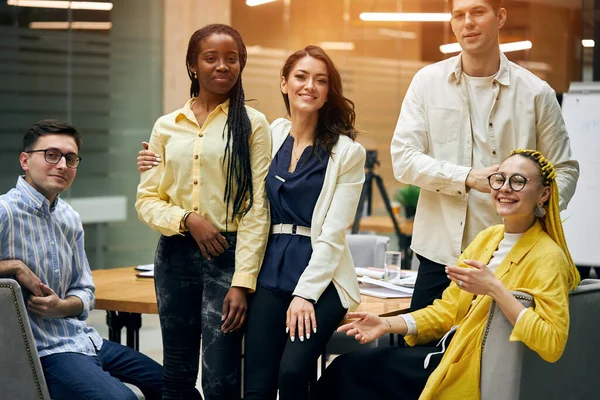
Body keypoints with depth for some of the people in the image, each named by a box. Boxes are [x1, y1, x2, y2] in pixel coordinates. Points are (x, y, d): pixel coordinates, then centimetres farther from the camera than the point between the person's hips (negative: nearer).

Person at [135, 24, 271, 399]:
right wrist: (187, 219, -12)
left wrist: (243, 282, -12)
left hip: (229, 255, -3)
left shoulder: (252, 124, -1)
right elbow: (147, 199, 8)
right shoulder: (167, 127, 9)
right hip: (176, 255, 4)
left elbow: (257, 209, -5)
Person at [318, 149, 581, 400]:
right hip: (453, 353, 7)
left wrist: (494, 288, -29)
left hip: (478, 374, -7)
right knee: (346, 368, 2)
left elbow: (551, 345, -26)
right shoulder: (486, 239, 8)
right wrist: (388, 324, -3)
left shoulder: (547, 257, -15)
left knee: (347, 371, -6)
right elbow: (449, 310, 10)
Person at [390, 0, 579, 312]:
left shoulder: (536, 93, 1)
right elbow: (402, 158, -3)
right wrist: (468, 178, -16)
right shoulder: (428, 82, 3)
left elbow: (564, 169, 7)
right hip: (441, 252, 1)